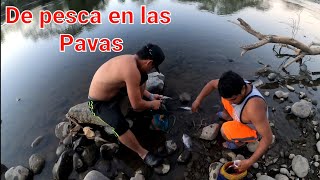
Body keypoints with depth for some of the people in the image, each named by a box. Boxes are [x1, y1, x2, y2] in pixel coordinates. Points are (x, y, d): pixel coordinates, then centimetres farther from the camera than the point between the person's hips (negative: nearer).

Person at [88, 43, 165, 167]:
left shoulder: (130, 59, -7)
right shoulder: (132, 70, -36)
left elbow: (135, 85, 14)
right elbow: (136, 106, -28)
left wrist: (150, 95, 11)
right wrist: (153, 104, -10)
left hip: (114, 90, 9)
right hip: (100, 102, -9)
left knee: (143, 77, 7)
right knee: (120, 124, -35)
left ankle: (142, 110, 21)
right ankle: (142, 153, -12)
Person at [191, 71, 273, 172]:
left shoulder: (253, 107, -46)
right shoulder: (237, 85, -25)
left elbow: (268, 138, -38)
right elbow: (212, 84, -10)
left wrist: (250, 161, -35)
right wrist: (198, 100, -13)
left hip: (254, 130, -6)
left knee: (225, 130, -30)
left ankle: (240, 142, 2)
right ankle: (228, 116, 34)